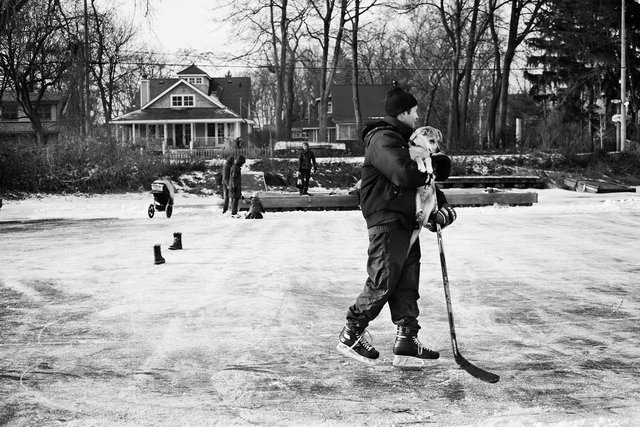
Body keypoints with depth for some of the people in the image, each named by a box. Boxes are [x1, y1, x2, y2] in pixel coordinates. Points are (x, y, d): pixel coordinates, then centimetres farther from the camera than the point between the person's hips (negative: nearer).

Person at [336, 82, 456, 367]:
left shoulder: (403, 140, 22)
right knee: (383, 282, -9)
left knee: (407, 284, 7)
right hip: (387, 221, -10)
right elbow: (404, 175, -26)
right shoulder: (383, 140, -13)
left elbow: (422, 178, 25)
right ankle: (351, 336, 3)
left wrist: (441, 203, 10)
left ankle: (406, 341, 8)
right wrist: (431, 169, -8)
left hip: (407, 222, 10)